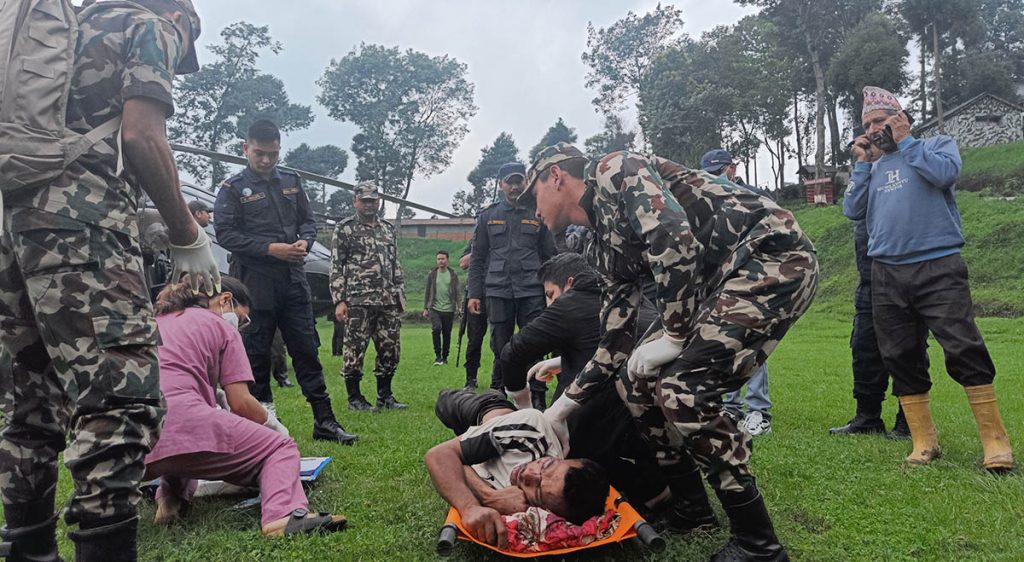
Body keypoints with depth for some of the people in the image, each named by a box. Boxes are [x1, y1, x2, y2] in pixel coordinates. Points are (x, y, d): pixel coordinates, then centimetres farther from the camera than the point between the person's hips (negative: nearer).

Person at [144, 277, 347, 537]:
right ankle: (283, 515, -25)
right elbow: (240, 404, 4)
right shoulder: (221, 326, 10)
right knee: (281, 448, 6)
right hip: (181, 420, -7)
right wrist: (273, 424, 21)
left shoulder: (156, 321, 28)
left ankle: (171, 492, 11)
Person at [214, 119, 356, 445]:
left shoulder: (291, 182, 14)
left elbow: (308, 220, 18)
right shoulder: (233, 188, 0)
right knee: (256, 353, 5)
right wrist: (270, 249, -16)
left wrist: (305, 241, -4)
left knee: (307, 350, 4)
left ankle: (324, 422, 7)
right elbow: (225, 234, -7)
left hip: (293, 278, 4)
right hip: (256, 283, -4)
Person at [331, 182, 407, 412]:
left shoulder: (388, 228, 17)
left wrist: (400, 295, 14)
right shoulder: (344, 229, 1)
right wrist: (339, 300, -10)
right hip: (358, 302, -5)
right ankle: (354, 398, 12)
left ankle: (385, 395, 19)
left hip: (388, 302, 5)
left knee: (391, 349, 6)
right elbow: (336, 267, -3)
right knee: (355, 350, -1)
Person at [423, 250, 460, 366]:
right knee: (436, 329, -21)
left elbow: (457, 292, 6)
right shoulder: (432, 274, 4)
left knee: (447, 334, 5)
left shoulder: (453, 274, 5)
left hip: (448, 309, 1)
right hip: (435, 308, -1)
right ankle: (438, 356, -11)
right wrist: (425, 308, 6)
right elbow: (427, 292, 8)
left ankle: (444, 357, 19)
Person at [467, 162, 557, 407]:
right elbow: (477, 258, 10)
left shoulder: (538, 215, 11)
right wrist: (474, 293, 3)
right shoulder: (488, 216, 12)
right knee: (501, 348, 5)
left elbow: (550, 256, 12)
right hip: (498, 291, 1)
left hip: (531, 291, 0)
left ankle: (536, 398, 4)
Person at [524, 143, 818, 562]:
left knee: (684, 388, -19)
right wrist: (564, 405, 23)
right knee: (641, 377, 9)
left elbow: (674, 238, -25)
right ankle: (689, 503, 24)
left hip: (775, 252, -9)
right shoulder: (608, 242, 17)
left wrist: (674, 336, -16)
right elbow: (615, 341, 18)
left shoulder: (613, 171, -8)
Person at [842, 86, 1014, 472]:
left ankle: (995, 441, -1)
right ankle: (924, 442, 13)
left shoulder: (937, 144, 9)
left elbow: (945, 173, -13)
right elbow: (853, 211, 9)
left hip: (938, 267, -4)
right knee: (901, 358, 4)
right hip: (886, 274, 5)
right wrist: (863, 162, 8)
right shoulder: (872, 167, 20)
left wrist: (904, 142, -2)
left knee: (964, 351, -11)